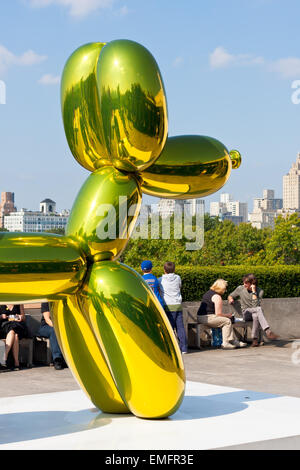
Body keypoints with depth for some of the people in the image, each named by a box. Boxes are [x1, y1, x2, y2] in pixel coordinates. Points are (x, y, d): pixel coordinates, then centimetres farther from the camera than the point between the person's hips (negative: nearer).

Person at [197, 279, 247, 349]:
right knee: (227, 321, -9)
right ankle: (225, 343, -10)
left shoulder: (209, 292, 18)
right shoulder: (217, 297, -14)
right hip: (206, 318, -10)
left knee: (225, 320, 13)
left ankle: (232, 340, 10)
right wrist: (227, 315, 3)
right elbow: (218, 314, -16)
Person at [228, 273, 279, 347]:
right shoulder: (240, 289, 3)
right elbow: (230, 296, 18)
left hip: (255, 313, 0)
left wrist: (254, 291, -18)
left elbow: (255, 305, -17)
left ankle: (255, 339, -37)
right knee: (259, 309, -34)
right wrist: (231, 299, -5)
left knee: (255, 315, -40)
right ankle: (268, 331, -49)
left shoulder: (260, 291, -4)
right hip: (246, 313, 0)